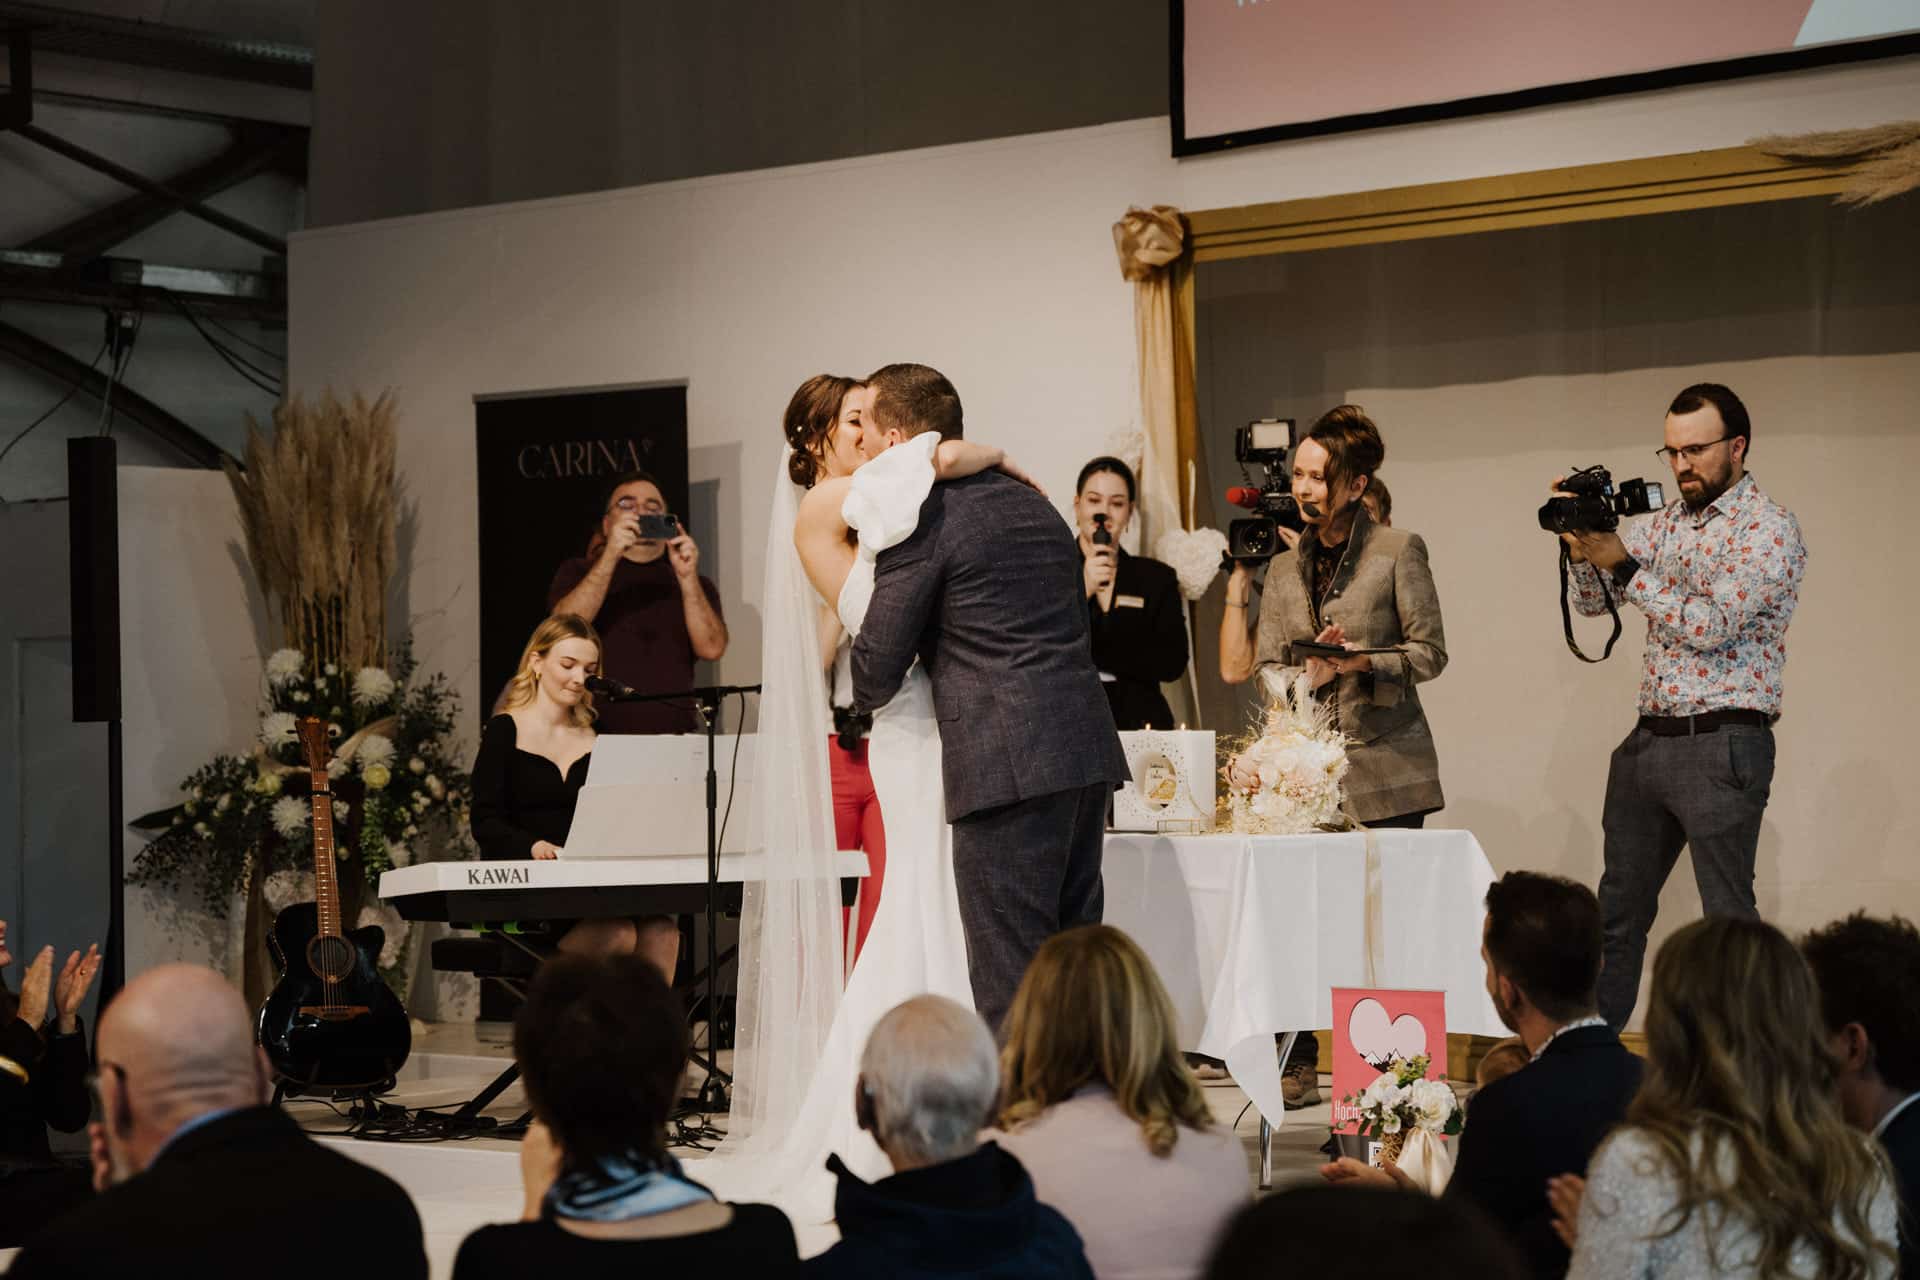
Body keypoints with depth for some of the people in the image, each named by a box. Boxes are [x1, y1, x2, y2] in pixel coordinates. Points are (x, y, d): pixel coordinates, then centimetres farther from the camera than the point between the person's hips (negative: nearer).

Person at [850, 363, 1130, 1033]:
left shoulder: (923, 518, -6)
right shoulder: (1035, 504, 19)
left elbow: (875, 674, -6)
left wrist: (858, 699, 16)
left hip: (1008, 768, -8)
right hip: (1087, 752, 8)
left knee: (1011, 980, -6)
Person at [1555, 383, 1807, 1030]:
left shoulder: (1769, 528, -8)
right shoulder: (1665, 522, 14)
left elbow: (1710, 626, -17)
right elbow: (1591, 604, 15)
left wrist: (1623, 564, -18)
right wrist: (1584, 548, -4)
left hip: (1723, 745, -7)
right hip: (1649, 737, 7)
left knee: (1728, 916, -5)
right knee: (1617, 910, 12)